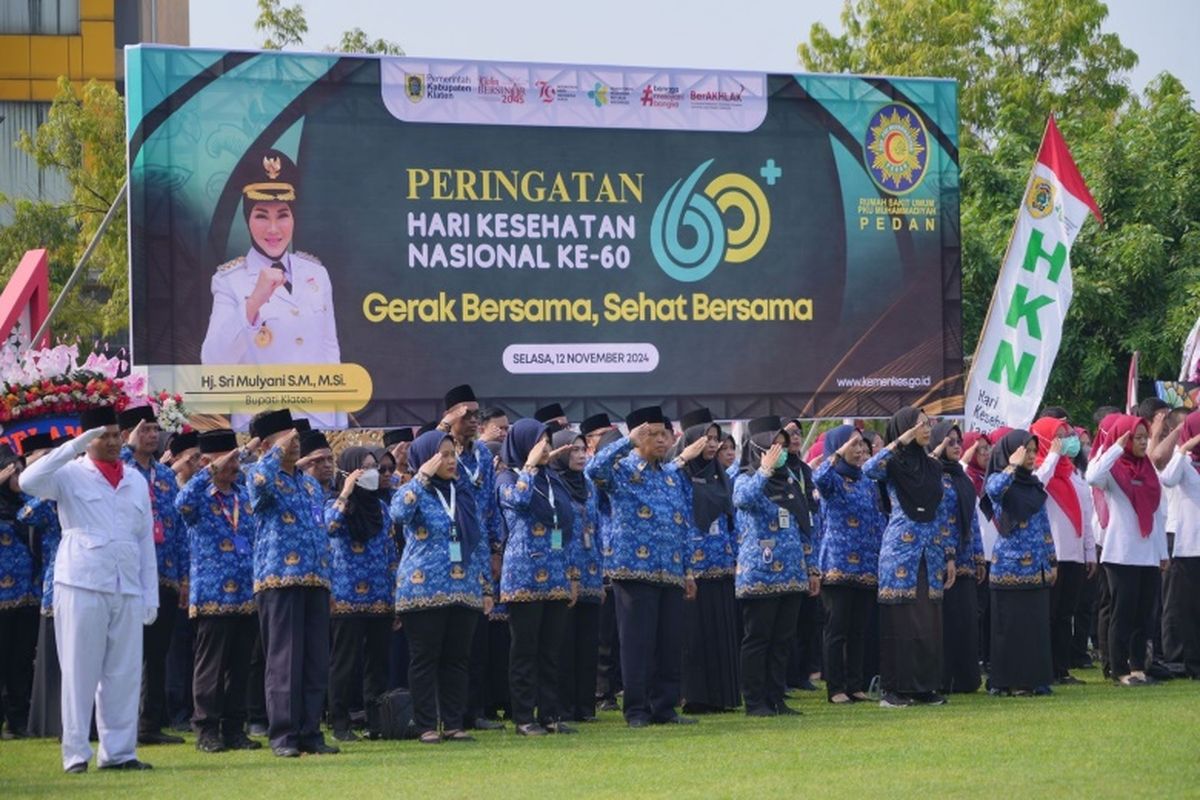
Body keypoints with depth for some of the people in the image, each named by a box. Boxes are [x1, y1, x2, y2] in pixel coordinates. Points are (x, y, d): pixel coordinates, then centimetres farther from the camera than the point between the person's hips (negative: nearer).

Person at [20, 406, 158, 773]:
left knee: (125, 672, 4)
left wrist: (151, 594, 11)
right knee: (80, 671, -2)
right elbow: (28, 481, -19)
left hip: (128, 588, 4)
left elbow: (146, 540, 16)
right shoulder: (71, 474, 1)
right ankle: (76, 753, 2)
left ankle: (119, 750, 10)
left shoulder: (136, 480, 15)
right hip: (81, 585, -4)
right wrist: (74, 447, -20)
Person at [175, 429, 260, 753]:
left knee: (240, 666, 8)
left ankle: (235, 729, 14)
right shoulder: (200, 497, -4)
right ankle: (207, 730, 4)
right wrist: (212, 470, -25)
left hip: (246, 595, 5)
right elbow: (182, 503, -28)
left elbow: (257, 537, 21)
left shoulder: (244, 494, 13)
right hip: (212, 596, -5)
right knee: (211, 665, -1)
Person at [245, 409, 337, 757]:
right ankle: (283, 735, -3)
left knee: (316, 661, 4)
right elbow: (260, 481, -27)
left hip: (315, 580, 6)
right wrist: (279, 451, -15)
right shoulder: (263, 477, 0)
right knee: (284, 660, -6)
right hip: (279, 580, -6)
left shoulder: (312, 484, 20)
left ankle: (310, 731, 10)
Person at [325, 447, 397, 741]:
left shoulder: (381, 507, 14)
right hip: (347, 599, -5)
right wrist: (346, 493, -20)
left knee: (378, 662, 6)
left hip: (380, 600, 5)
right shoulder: (337, 505, -1)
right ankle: (340, 724, 1)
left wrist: (395, 594, 13)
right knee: (345, 662, -4)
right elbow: (329, 526, -26)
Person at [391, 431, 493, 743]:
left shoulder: (464, 496, 14)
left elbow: (480, 542, 16)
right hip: (423, 589, -5)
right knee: (425, 658, -1)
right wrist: (422, 478, -20)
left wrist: (486, 587, 12)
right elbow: (399, 513, -25)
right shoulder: (414, 492, 0)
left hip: (464, 591, 5)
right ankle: (426, 726, 2)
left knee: (457, 658, 5)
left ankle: (454, 723, 11)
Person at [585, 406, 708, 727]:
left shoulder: (672, 474, 17)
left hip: (671, 572, 6)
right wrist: (627, 441, -24)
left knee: (670, 644, 7)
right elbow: (594, 469, -25)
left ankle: (664, 707, 14)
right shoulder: (622, 470, -2)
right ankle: (637, 710, 2)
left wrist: (687, 570, 17)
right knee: (638, 643, -3)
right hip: (635, 568, -6)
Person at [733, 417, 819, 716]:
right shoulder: (747, 479, -4)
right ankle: (755, 701, 1)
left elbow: (803, 529, 21)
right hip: (759, 574, -6)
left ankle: (776, 698, 13)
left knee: (783, 640, 7)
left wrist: (811, 568, 19)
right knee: (757, 639, -3)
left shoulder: (789, 481, 16)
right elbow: (742, 499, -31)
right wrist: (765, 470, -26)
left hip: (791, 574, 6)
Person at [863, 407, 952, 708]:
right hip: (900, 549, -6)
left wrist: (949, 556, 13)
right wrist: (900, 442, -23)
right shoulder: (894, 464, -3)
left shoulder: (933, 466, 14)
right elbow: (868, 470, -27)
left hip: (930, 552, 6)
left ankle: (925, 686, 11)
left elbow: (942, 514, 16)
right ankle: (894, 689, 0)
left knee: (930, 621, 4)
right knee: (900, 620, -5)